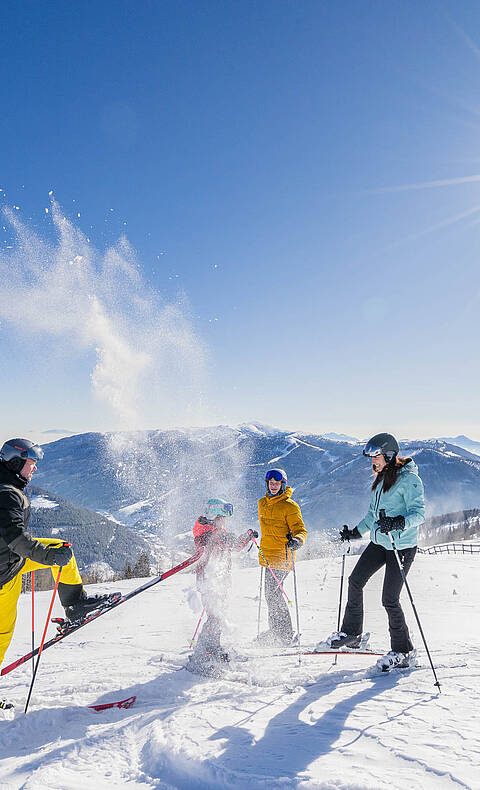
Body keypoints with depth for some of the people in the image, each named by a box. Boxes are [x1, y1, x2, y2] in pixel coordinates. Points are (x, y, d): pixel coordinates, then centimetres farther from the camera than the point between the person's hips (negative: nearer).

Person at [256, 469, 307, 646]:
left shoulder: (290, 506, -10)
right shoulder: (262, 503, 11)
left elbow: (300, 530, -14)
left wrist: (297, 540, -35)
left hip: (282, 556, -7)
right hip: (268, 555, 7)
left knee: (273, 593, -12)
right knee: (270, 593, 14)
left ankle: (284, 635, -2)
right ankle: (275, 631, 28)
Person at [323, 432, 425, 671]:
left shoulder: (408, 479, -15)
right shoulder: (381, 479, 11)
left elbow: (419, 512, -22)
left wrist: (398, 523, -38)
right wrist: (356, 532, 19)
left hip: (402, 546, -9)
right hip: (379, 542, 9)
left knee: (390, 599, -5)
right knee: (355, 581, 9)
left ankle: (403, 651, 13)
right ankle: (351, 633, 24)